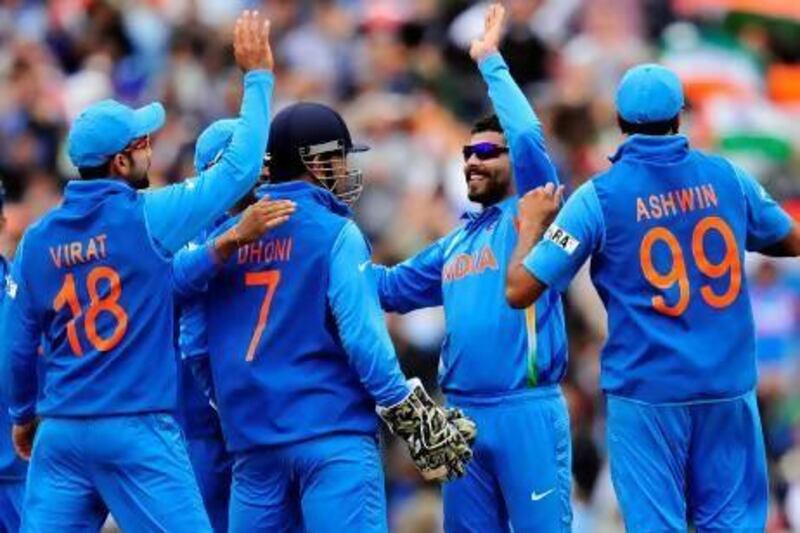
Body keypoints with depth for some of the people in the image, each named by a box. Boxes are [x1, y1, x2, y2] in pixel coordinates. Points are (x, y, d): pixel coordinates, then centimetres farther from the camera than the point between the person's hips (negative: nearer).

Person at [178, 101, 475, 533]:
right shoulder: (335, 233, -5)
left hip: (252, 439, 6)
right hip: (332, 434, -5)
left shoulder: (224, 238, 10)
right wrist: (417, 423, -4)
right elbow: (362, 336, -11)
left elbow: (195, 347, 10)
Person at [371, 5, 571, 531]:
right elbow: (390, 287, 29)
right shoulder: (455, 244, 20)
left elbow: (528, 137, -16)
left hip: (527, 411, -7)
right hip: (462, 413, 7)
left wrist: (491, 62, -7)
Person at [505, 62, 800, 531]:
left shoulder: (599, 197, -7)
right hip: (729, 385, 3)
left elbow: (520, 290, -7)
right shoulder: (727, 177, 2)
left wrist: (530, 224, 11)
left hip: (648, 391, -3)